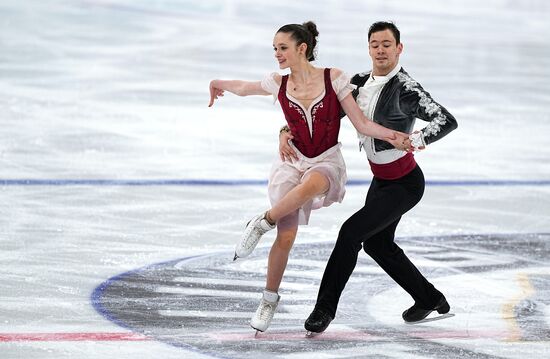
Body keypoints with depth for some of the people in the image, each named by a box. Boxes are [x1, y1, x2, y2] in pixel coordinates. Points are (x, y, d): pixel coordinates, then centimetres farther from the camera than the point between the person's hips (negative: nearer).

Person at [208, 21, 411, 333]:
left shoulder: (333, 79, -9)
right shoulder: (279, 84, -1)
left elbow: (361, 123, -8)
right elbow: (243, 87, 21)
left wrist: (390, 135, -22)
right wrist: (219, 83, 33)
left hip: (327, 161, -3)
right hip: (293, 161, 3)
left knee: (309, 185, -41)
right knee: (286, 237, -9)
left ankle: (262, 224, -20)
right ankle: (270, 298, 11)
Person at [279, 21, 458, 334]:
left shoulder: (405, 88, -22)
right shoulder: (360, 83, -2)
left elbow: (447, 121, -30)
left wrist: (417, 139, -46)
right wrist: (288, 132, -16)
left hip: (405, 183, -9)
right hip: (381, 179, 9)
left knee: (352, 231, -17)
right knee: (377, 243, 21)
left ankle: (325, 307, -7)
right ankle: (430, 299, 38)